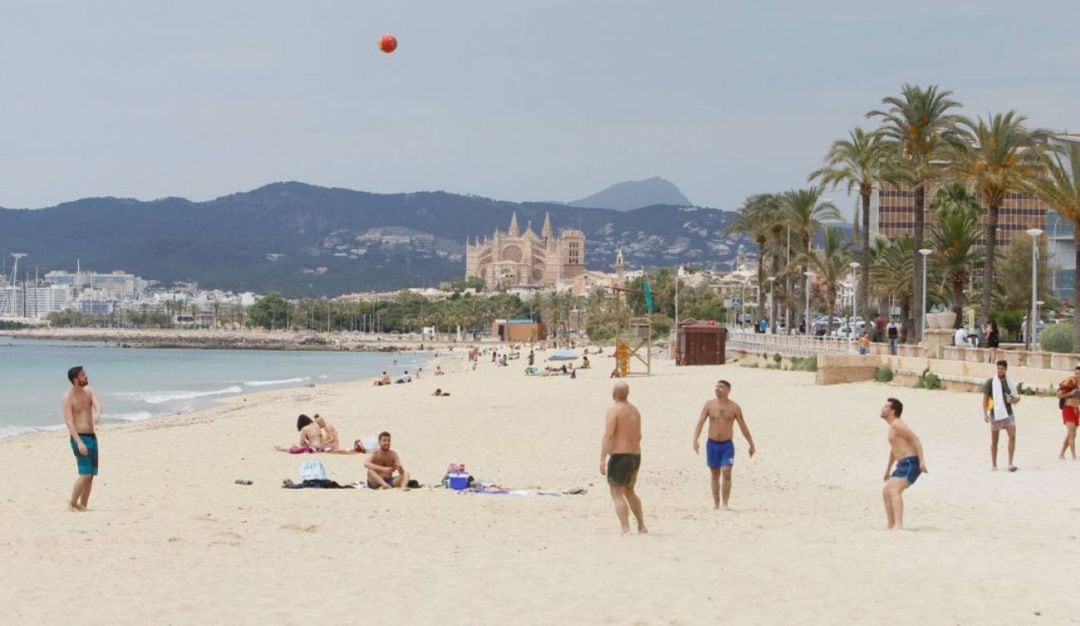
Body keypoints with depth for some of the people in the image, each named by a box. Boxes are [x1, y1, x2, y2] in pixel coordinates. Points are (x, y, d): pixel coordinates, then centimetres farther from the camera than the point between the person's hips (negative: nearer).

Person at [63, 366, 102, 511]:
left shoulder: (89, 392, 8)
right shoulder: (68, 398, -10)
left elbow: (97, 404, -11)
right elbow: (69, 422, -17)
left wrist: (98, 414, -36)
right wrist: (79, 442, -27)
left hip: (92, 437, 7)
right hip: (79, 438, -7)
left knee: (91, 475, 7)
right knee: (85, 474, -14)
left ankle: (83, 505, 13)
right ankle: (72, 504, -1)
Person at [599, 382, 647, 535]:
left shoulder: (614, 410, -12)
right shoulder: (635, 410, 12)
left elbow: (608, 436, -21)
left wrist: (602, 460, -22)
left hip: (619, 457, -8)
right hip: (635, 456, 8)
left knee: (617, 495, -3)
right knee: (630, 492, 24)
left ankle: (626, 530, -13)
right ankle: (642, 526, 27)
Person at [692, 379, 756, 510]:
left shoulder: (734, 407, -3)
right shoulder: (709, 405, -1)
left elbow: (743, 427, 4)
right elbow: (700, 422, -7)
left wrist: (751, 444, 7)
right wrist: (695, 440, -21)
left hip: (727, 445, -1)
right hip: (712, 444, 2)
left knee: (726, 473, -13)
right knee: (715, 475, 9)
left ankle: (725, 504, -9)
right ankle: (715, 503, 17)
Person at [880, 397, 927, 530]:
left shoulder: (897, 424, -11)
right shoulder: (892, 426, 21)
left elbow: (915, 438, -19)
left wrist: (922, 460, -26)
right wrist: (888, 469, 37)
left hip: (910, 463, -11)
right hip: (903, 464, 11)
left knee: (894, 491, -24)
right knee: (886, 492, 16)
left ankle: (899, 525, -34)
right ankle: (890, 525, 20)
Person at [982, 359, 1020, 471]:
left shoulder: (1010, 383, 9)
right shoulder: (990, 382, -1)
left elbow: (1014, 399, 19)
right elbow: (985, 399, -2)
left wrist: (1016, 400, -5)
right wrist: (985, 413, -11)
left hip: (1008, 414, 2)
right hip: (995, 415, -2)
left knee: (1012, 436, -15)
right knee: (994, 440, 5)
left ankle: (1010, 463, -13)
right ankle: (994, 464, 18)